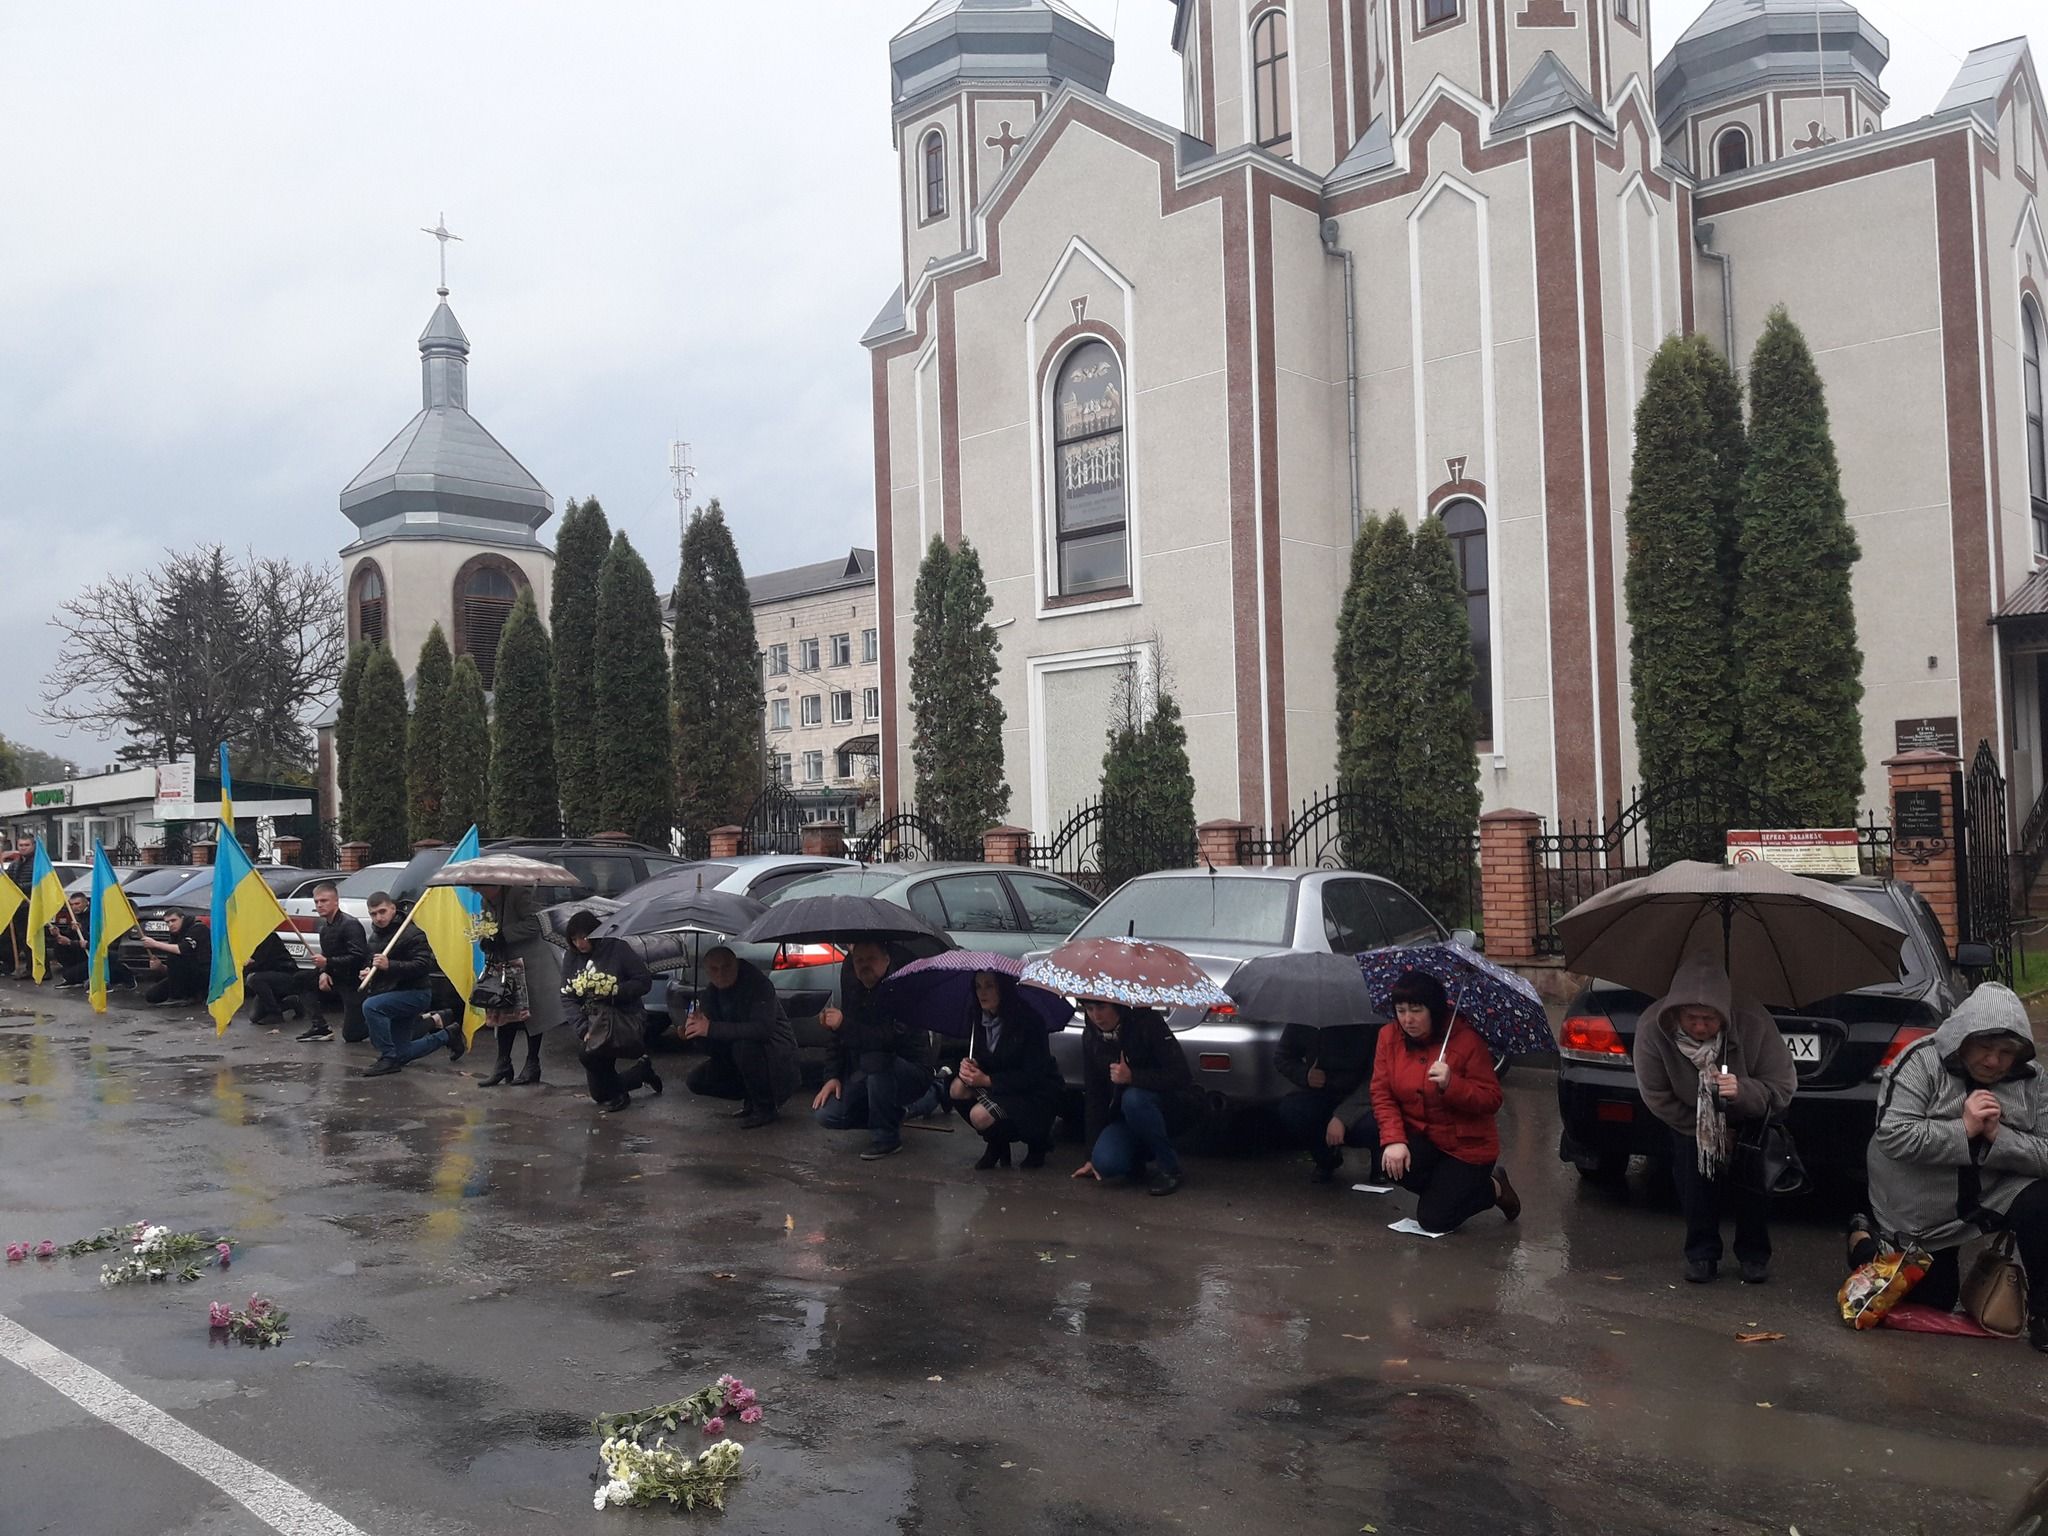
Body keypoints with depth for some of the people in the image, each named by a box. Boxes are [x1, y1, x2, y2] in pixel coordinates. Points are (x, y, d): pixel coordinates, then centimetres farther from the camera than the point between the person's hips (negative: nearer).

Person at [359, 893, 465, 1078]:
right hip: (392, 994, 9)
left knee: (370, 1006, -31)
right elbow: (374, 965, 28)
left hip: (415, 993, -9)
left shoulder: (411, 934, -17)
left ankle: (389, 1059, -22)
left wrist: (389, 965, -35)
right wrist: (368, 971, 5)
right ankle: (446, 1036, 30)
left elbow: (423, 965, -26)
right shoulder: (375, 935, 11)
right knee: (402, 1054, 10)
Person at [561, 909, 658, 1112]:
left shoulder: (618, 949, -8)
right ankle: (643, 1070, 32)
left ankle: (617, 1095, -7)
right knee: (598, 1093, 8)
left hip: (625, 1020, -6)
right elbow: (568, 997, 2)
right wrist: (583, 1030, -11)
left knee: (588, 1054, -33)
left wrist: (614, 992, -21)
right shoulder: (573, 958, 5)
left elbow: (644, 981, -9)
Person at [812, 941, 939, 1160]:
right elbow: (840, 1036, 8)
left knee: (875, 1058, -37)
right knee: (826, 1114, -8)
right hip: (868, 1077, 8)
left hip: (912, 1073, -8)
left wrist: (845, 1024, -37)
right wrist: (832, 1076, -4)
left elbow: (894, 1037, -35)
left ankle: (886, 1136, -18)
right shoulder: (853, 990, 1)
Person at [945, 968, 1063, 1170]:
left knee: (980, 1115, -27)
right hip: (1003, 1087, 7)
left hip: (1036, 1095, -6)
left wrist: (987, 1080, -25)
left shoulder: (1027, 1020, -22)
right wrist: (968, 1065, -18)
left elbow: (1033, 1076, -21)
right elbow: (975, 1055, 7)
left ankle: (1037, 1142, 1)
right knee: (957, 1089, -18)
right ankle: (997, 1146, 2)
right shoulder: (976, 1015, -3)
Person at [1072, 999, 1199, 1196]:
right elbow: (1094, 1097, 1)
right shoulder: (1090, 1038, -3)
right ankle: (1137, 1156, 10)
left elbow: (1181, 1076, -24)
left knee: (1133, 1098, -36)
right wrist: (1092, 1155, -1)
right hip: (1124, 1116, 4)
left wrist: (1132, 1077, -33)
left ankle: (1168, 1167, -16)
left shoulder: (1148, 1023, -18)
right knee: (1105, 1163, -25)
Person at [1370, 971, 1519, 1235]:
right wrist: (1393, 1140, -22)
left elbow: (1491, 1101, -16)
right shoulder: (1389, 1036, -6)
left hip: (1466, 1145, -4)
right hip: (1419, 1137, 4)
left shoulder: (1466, 1040, -17)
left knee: (1434, 1221, -12)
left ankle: (1493, 1189, 18)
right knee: (1392, 1165, -29)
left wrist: (1451, 1084, -33)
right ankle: (1446, 1188, 6)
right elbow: (1382, 1094, -7)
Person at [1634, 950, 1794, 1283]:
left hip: (1748, 1120, 0)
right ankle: (1701, 1254, 12)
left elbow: (1782, 1089, -26)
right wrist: (1704, 1131, -12)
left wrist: (1742, 1091, -47)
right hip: (1690, 1118, 1)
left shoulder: (1754, 1024, -36)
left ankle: (1754, 1255, 16)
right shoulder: (1652, 1028, -33)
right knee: (1693, 1179, -8)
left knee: (1752, 1178, -6)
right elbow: (1656, 1096, -18)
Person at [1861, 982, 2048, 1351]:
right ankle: (1869, 1244, 38)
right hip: (1919, 1212, -3)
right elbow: (1892, 1136, -25)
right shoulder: (1921, 1061, -17)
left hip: (1990, 1194, 3)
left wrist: (1997, 1136, -26)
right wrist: (1964, 1129, -29)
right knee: (1934, 1299, 9)